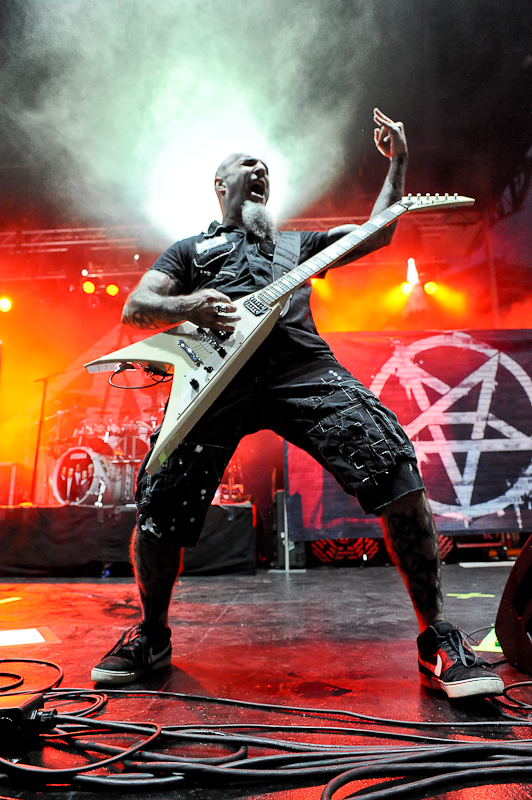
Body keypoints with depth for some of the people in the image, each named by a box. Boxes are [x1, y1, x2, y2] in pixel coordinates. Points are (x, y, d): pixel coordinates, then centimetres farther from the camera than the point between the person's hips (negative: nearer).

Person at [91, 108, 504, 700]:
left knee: (394, 467, -19)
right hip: (218, 374, 0)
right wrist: (185, 307, -4)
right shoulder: (190, 249, 29)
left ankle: (436, 641, -6)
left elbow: (377, 233, 36)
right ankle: (152, 637, 18)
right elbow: (134, 308, 17)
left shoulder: (296, 243, 35)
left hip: (304, 367, 1)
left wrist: (398, 161, 31)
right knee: (161, 505, -10)